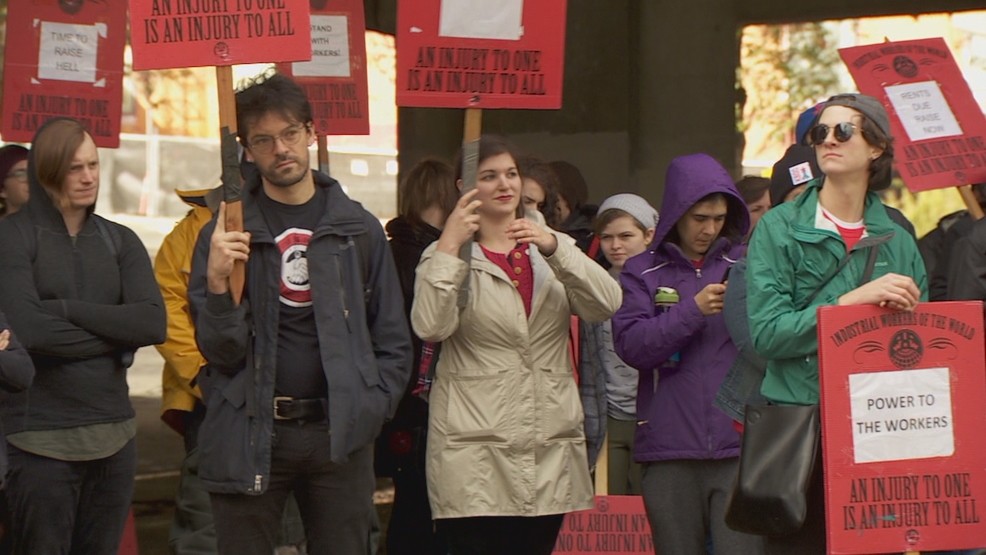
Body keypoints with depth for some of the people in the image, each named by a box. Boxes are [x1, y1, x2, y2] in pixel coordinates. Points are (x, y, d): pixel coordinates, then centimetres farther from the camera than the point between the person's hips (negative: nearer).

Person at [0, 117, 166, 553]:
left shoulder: (120, 241, 11)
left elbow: (154, 323, -4)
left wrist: (67, 309, -11)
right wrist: (115, 336, -7)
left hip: (113, 432, 4)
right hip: (41, 439, -4)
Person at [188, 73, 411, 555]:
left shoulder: (358, 229, 7)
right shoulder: (226, 232, 2)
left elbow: (392, 341, 11)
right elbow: (220, 350, -4)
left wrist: (371, 408, -1)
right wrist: (218, 283, -19)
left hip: (338, 434, 2)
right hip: (248, 435, -1)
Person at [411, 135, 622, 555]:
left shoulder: (553, 249, 16)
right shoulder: (444, 256, 5)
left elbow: (606, 305, -3)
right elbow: (429, 326, -14)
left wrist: (554, 247, -15)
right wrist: (449, 246, -15)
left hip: (550, 449, 4)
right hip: (474, 453, -4)